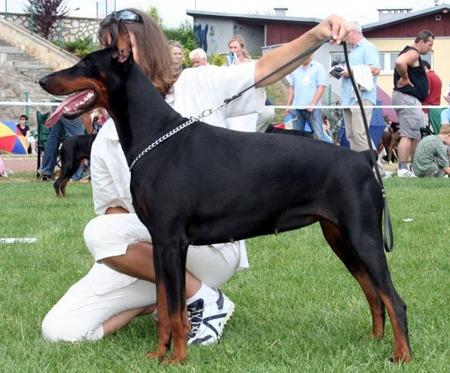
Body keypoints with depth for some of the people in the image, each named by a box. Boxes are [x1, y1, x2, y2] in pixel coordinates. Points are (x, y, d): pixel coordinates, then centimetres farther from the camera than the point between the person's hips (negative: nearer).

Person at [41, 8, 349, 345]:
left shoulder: (197, 87, -1)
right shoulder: (107, 142, 4)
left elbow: (266, 69, -7)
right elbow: (116, 215, 6)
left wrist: (315, 35, -24)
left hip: (214, 246, -4)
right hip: (146, 254, 5)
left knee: (100, 232, -32)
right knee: (60, 330, -12)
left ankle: (204, 300, -12)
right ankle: (165, 299, 9)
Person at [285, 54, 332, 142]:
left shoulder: (318, 67, 1)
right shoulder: (295, 69, 14)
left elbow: (321, 87, -5)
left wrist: (313, 104, -14)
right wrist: (288, 105, 10)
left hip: (312, 108, -5)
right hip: (297, 107, 5)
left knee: (319, 133, -11)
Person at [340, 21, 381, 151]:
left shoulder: (368, 48, -3)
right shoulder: (353, 50, 26)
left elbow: (375, 69, -16)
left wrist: (351, 72, -14)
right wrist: (343, 72, 14)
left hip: (362, 98, -10)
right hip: (349, 98, 10)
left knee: (360, 134, -16)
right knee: (351, 135, 6)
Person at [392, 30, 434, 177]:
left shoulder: (411, 53, 20)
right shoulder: (413, 53, -13)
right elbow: (400, 62, -34)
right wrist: (405, 78, -19)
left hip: (410, 99, 11)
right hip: (408, 98, -11)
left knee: (415, 135, 16)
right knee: (408, 135, -12)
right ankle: (403, 169, -15)